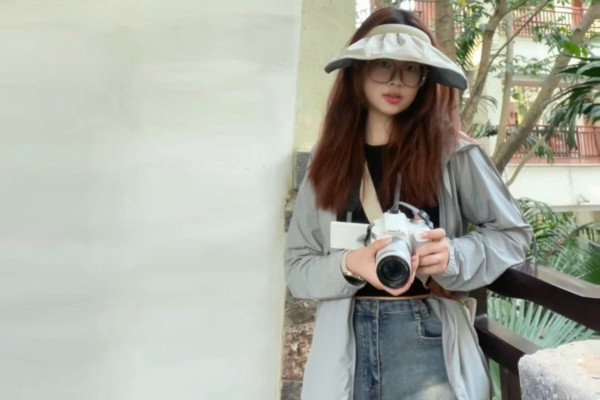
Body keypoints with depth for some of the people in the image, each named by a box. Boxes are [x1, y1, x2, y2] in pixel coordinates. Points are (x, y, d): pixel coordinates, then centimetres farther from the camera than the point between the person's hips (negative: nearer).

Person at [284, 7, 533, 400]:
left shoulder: (451, 151, -4)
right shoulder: (329, 160, 2)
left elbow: (513, 233, 4)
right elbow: (297, 268, 1)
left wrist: (455, 256, -16)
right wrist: (348, 265, -20)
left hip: (428, 338, -2)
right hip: (345, 342, 3)